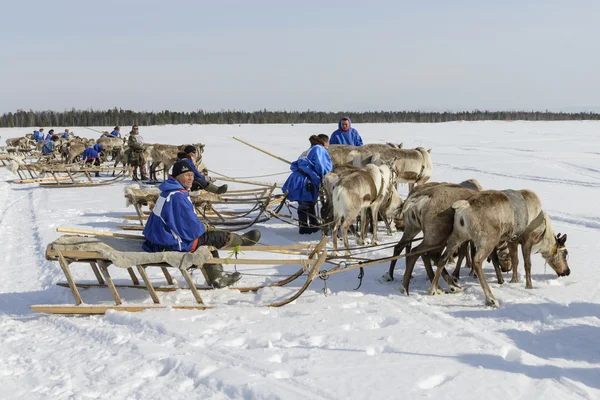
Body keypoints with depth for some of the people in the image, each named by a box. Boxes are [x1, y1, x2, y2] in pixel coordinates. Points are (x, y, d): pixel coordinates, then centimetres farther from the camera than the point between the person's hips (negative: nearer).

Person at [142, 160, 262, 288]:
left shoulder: (169, 192, 8)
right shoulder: (177, 197, -25)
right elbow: (192, 229, -23)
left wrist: (201, 227, 6)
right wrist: (204, 227, -1)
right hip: (171, 246, -10)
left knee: (208, 240, 24)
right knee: (219, 237, 0)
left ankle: (216, 277, 31)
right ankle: (242, 240, 29)